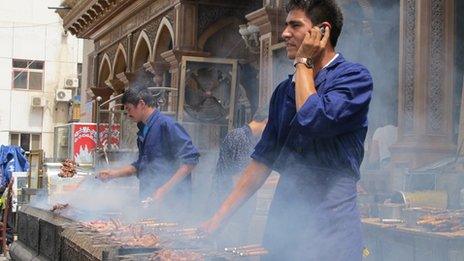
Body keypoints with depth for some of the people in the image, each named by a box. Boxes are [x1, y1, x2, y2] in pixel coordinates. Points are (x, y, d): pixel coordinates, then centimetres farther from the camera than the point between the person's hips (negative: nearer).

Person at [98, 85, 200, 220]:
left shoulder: (166, 124, -13)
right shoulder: (143, 130, 16)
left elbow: (190, 159, -20)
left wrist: (165, 189, -22)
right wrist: (113, 173, 19)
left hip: (170, 203, -8)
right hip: (149, 200, 8)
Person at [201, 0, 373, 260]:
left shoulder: (354, 77, -6)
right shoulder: (284, 90, 12)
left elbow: (314, 121, -23)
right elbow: (264, 158, 14)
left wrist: (304, 63, -7)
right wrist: (221, 215, 8)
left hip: (330, 222, -5)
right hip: (282, 222, 6)